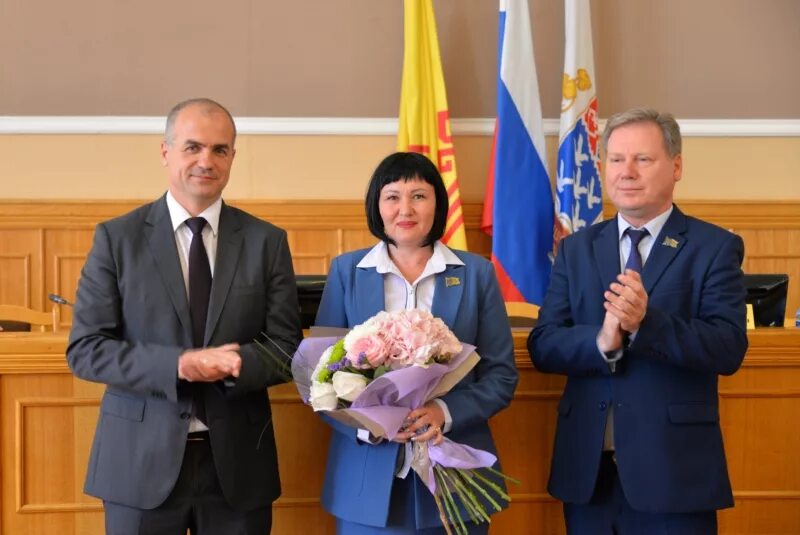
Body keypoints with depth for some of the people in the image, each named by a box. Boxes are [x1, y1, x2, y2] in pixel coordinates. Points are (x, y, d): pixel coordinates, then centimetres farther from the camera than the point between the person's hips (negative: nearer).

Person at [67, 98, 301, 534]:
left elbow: (286, 348, 1)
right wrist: (177, 365, -19)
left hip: (237, 462, 1)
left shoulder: (267, 241, 3)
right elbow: (85, 348, -5)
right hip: (142, 461, -1)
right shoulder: (117, 237, -1)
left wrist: (238, 363, -20)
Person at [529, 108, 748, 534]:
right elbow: (542, 347, 1)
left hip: (673, 469, -3)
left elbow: (729, 349, -12)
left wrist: (646, 321, -27)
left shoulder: (714, 247, -1)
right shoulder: (576, 249, 9)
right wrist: (601, 341, -19)